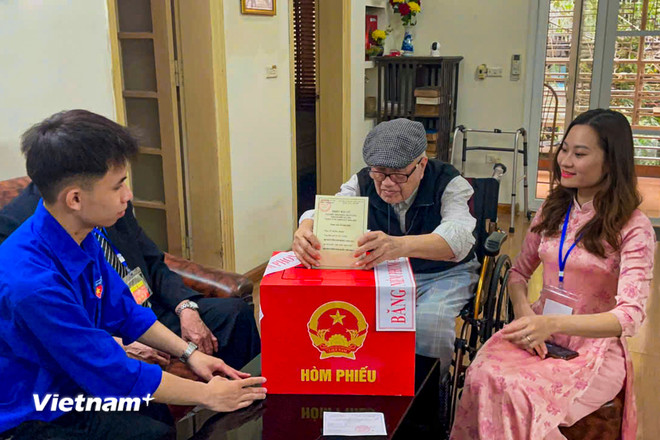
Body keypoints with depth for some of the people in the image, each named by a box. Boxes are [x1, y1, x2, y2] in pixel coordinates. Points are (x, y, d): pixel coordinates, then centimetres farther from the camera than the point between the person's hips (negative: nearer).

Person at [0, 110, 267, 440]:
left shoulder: (83, 237, -7)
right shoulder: (32, 282, -32)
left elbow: (123, 311, 8)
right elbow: (116, 374, -25)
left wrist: (189, 353, 0)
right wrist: (208, 395, -16)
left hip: (78, 385, 7)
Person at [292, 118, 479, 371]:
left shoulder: (448, 184, -19)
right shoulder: (363, 183, -7)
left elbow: (459, 237, -38)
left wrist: (400, 245, -59)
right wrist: (305, 231, -49)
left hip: (444, 274, -3)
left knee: (429, 322, -33)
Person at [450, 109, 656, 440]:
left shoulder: (633, 227, -10)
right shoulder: (553, 210, 8)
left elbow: (630, 316, -19)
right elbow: (519, 272, 15)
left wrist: (551, 323, -35)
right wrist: (524, 310, -9)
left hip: (593, 346, -4)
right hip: (540, 334, 4)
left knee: (519, 394, -32)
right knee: (481, 377, -28)